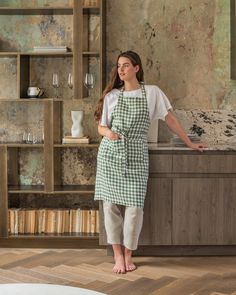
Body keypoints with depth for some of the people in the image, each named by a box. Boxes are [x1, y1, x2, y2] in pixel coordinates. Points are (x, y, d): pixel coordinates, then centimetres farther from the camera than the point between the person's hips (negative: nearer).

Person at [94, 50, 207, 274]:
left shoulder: (152, 92, 3)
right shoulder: (111, 95, 6)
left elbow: (170, 119, 8)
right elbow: (101, 126, 10)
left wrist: (189, 143, 10)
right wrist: (108, 132, -13)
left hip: (136, 155, -1)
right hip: (110, 153, 2)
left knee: (134, 205, -5)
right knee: (111, 203, 0)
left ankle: (128, 254, 12)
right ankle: (118, 255, 12)